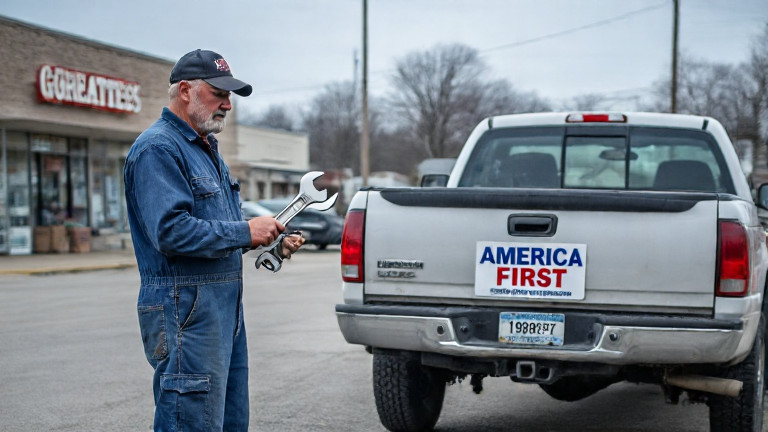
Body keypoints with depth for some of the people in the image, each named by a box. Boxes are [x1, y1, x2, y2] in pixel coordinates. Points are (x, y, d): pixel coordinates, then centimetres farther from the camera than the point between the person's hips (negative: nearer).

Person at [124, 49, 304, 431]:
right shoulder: (158, 148, -13)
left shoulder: (206, 148, 20)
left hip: (225, 304, 10)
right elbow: (171, 231, -25)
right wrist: (245, 232, -19)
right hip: (185, 309, -10)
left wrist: (269, 241, 9)